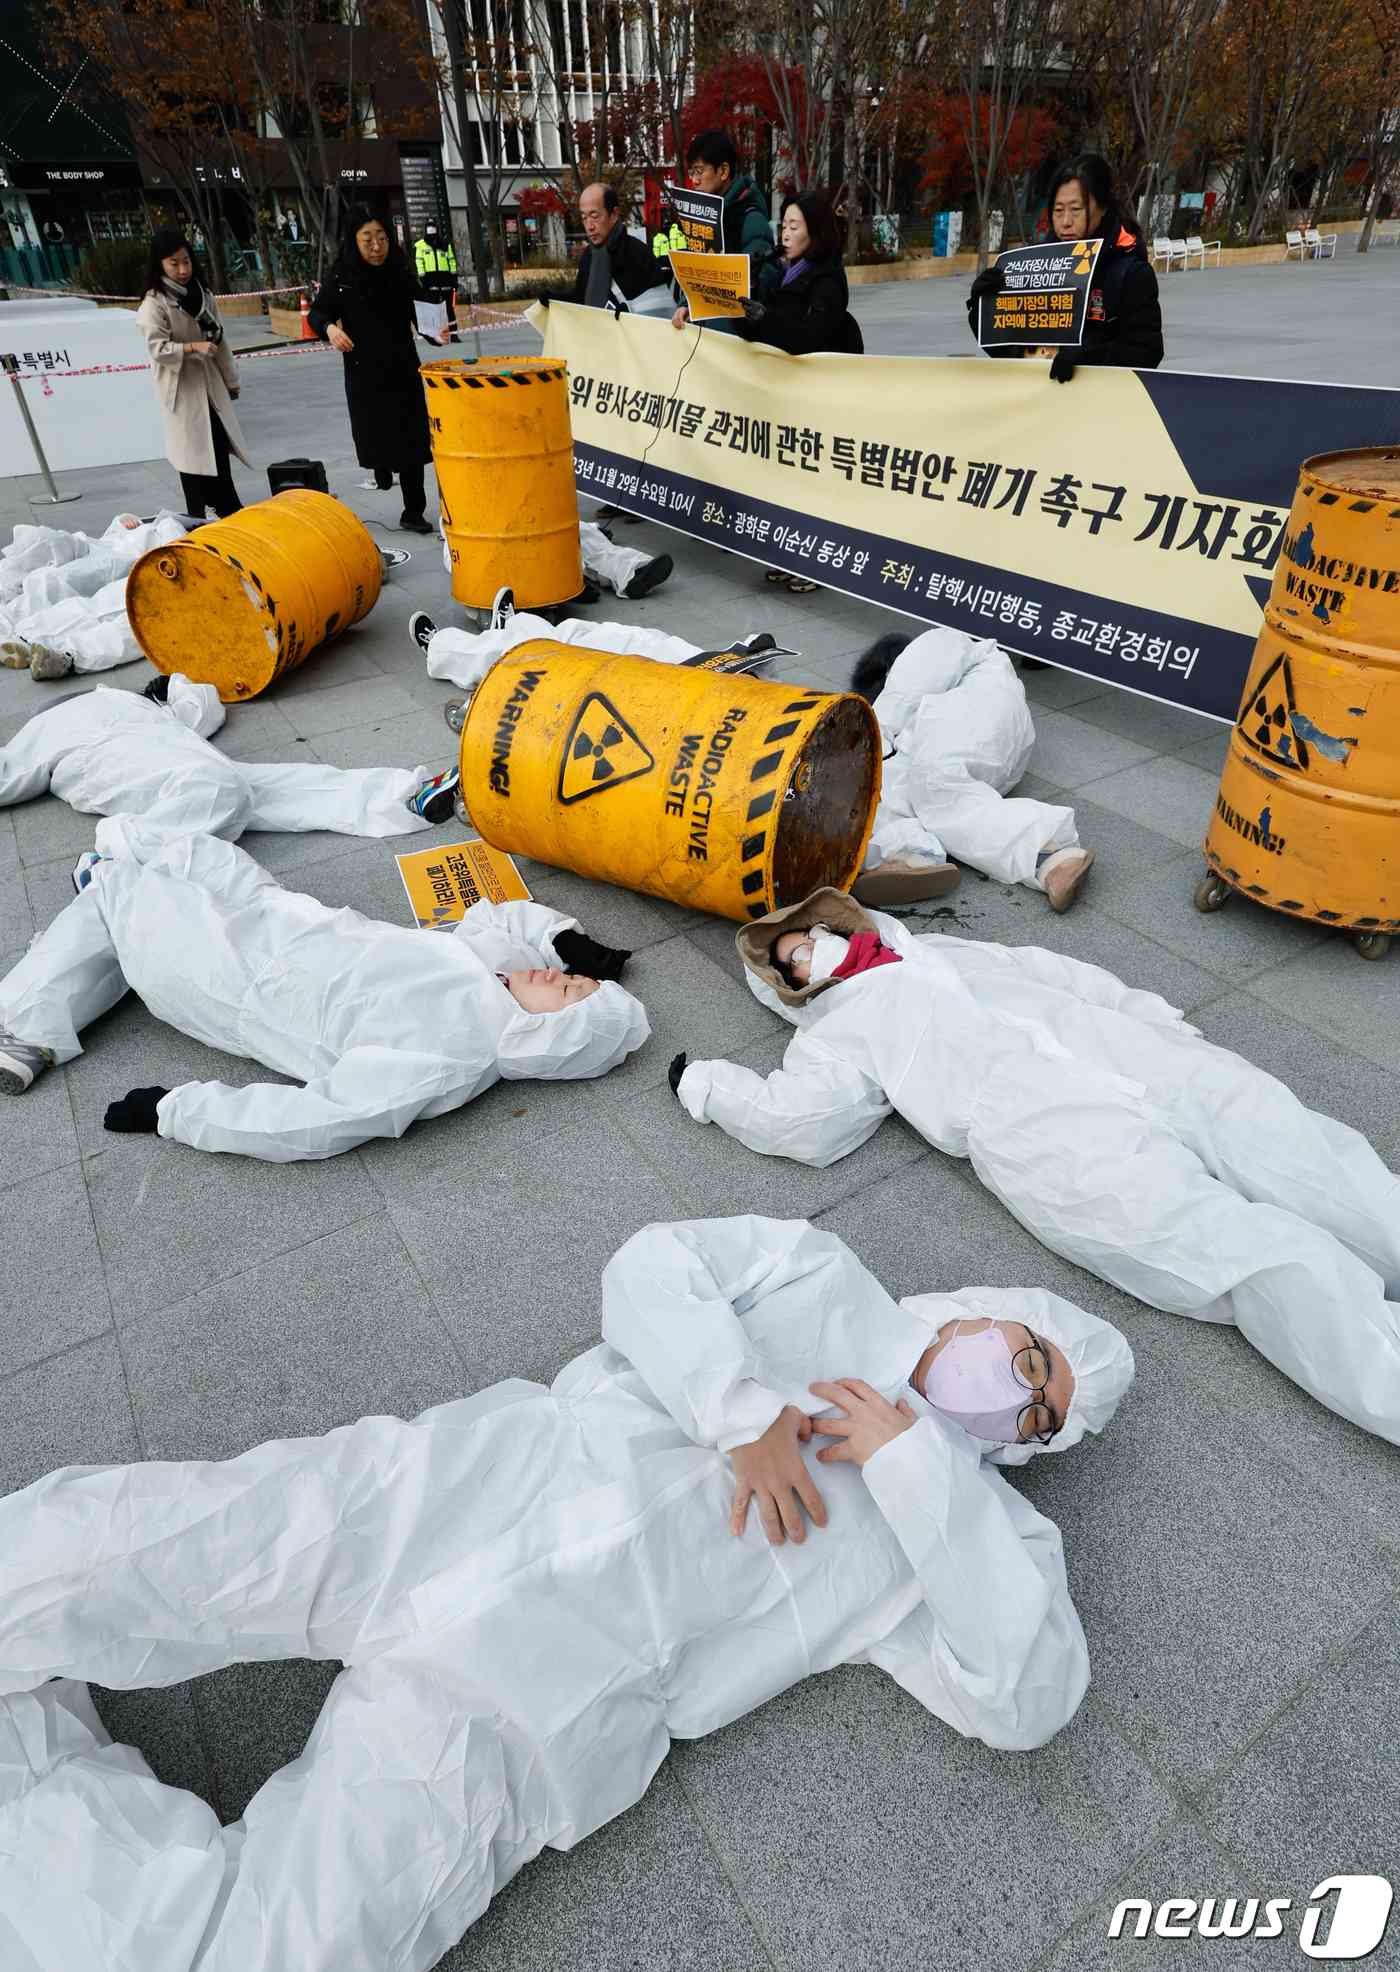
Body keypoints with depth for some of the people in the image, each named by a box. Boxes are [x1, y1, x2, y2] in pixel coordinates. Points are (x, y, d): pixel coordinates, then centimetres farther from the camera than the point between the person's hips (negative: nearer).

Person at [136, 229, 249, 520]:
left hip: (210, 382, 6)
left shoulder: (203, 293, 7)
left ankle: (229, 510, 21)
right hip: (180, 386, -6)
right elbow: (157, 348, -18)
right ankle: (197, 518, 2)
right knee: (192, 451, -4)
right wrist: (193, 347, -31)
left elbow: (219, 338, 14)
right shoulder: (154, 303, -13)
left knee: (220, 444, 10)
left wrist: (230, 379, 17)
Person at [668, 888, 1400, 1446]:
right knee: (1268, 1266, -22)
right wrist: (702, 1084, 13)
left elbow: (1072, 978, 26)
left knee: (1336, 1177, -11)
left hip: (1160, 1069, 4)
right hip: (1066, 1147, -4)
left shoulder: (952, 950, 31)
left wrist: (1172, 1029, 15)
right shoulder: (833, 1036, 20)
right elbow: (802, 1123, 3)